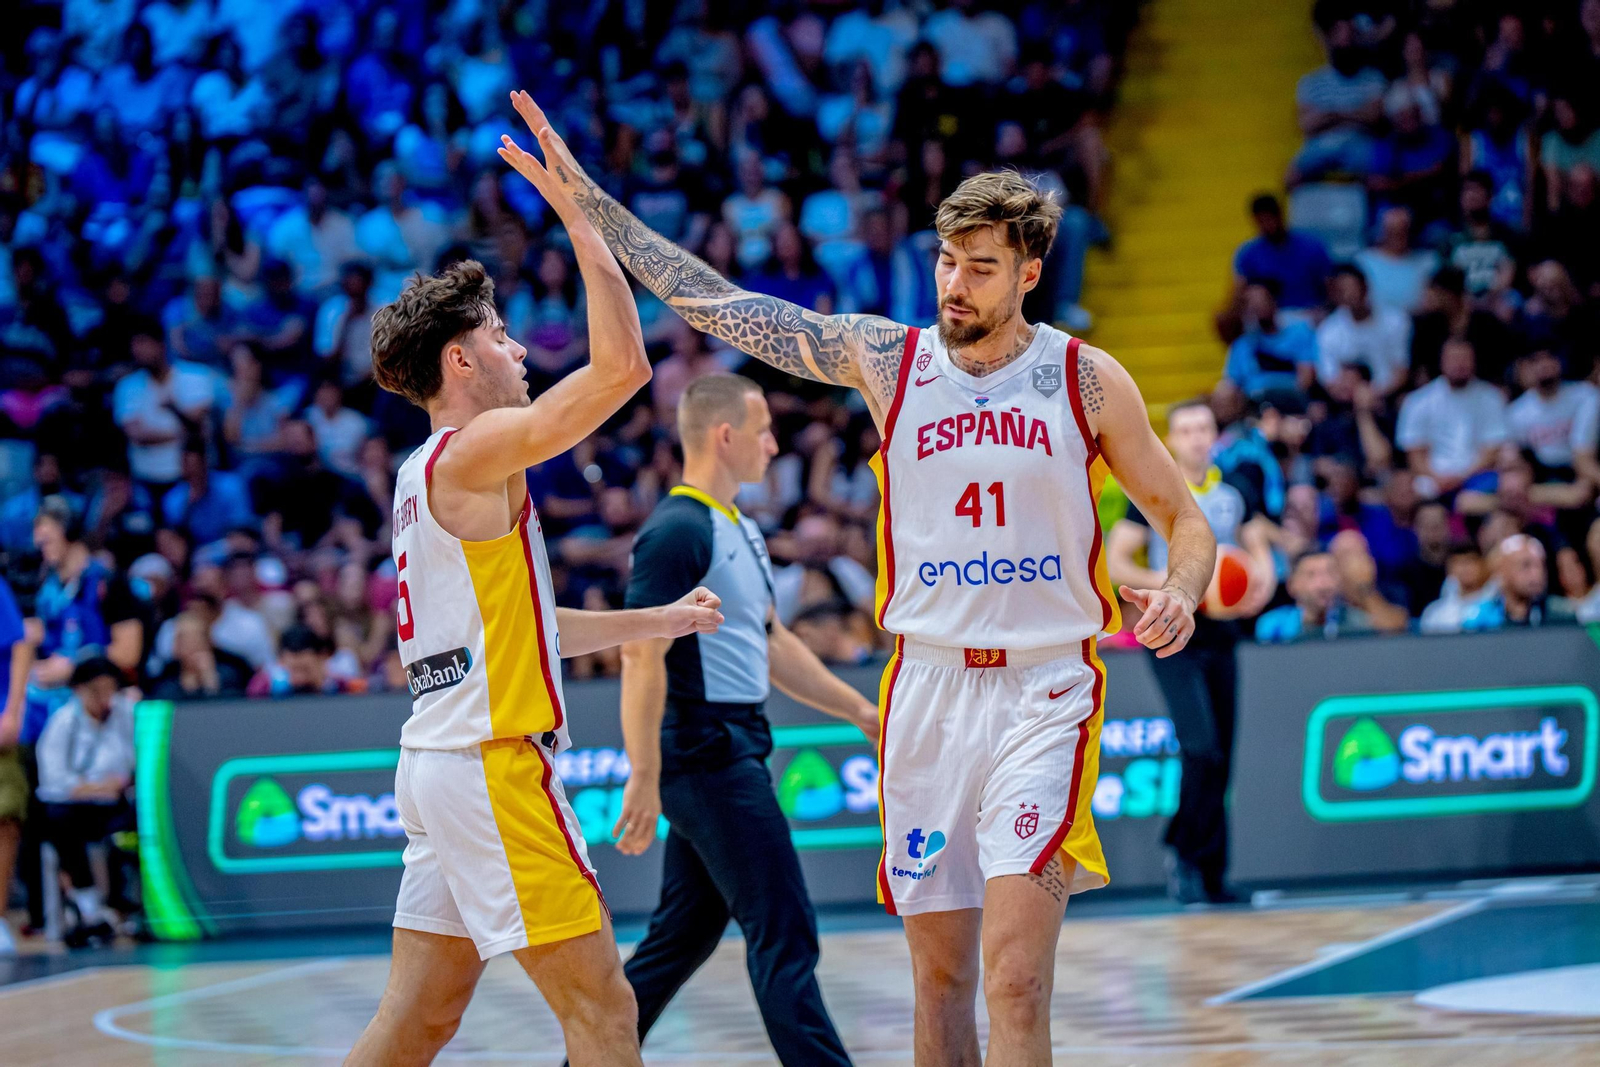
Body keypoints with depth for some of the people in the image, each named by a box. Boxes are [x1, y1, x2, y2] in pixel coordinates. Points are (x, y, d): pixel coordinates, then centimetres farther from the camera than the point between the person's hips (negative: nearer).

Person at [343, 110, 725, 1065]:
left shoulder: (426, 474, 18)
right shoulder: (472, 453, -11)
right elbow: (622, 365, -20)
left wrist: (659, 621, 31)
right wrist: (580, 216, -15)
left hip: (441, 762, 10)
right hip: (494, 765, -10)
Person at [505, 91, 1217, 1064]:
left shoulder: (1087, 380, -1)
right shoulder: (884, 358, 4)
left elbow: (1182, 515, 8)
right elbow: (719, 305, 2)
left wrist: (1182, 593, -14)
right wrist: (590, 202, -4)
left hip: (1043, 691, -3)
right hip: (927, 684, 3)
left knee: (1016, 981, -15)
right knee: (939, 972, 8)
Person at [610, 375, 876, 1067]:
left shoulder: (739, 530, 17)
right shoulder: (678, 531, -15)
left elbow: (770, 644, 26)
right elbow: (642, 657, -20)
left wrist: (861, 711, 23)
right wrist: (644, 779, -24)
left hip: (736, 747, 10)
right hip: (706, 747, -10)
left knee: (682, 938, 13)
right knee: (786, 938, -8)